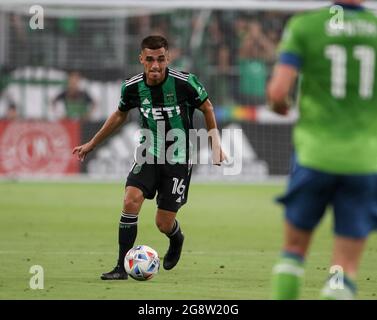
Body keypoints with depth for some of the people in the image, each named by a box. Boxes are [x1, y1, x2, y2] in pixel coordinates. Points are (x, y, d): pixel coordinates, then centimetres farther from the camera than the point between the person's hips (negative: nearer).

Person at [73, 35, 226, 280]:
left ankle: (176, 240, 39)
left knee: (164, 224, -1)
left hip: (178, 159, -2)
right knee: (131, 200, -21)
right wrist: (91, 145, 18)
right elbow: (120, 115, 13)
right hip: (150, 153, 2)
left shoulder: (185, 83, -18)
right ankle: (122, 267, -12)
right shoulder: (132, 87, -8)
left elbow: (206, 107, 1)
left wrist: (215, 143, 1)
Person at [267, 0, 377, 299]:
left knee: (295, 248, 19)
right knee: (346, 267, 4)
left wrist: (280, 105, 11)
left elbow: (278, 91, -11)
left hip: (315, 154, 0)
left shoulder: (304, 26, -4)